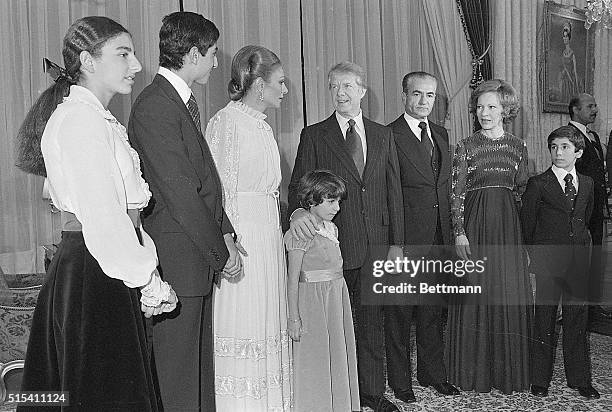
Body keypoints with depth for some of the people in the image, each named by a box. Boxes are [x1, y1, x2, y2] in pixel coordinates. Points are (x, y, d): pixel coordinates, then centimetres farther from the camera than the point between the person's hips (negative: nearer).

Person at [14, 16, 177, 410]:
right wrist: (149, 281, -14)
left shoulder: (99, 119, 17)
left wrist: (146, 261, 4)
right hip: (93, 276, -9)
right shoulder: (80, 118, -15)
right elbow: (101, 218, -21)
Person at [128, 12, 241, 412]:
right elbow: (179, 192, -19)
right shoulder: (155, 107, -17)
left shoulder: (183, 102, 14)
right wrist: (221, 251, -12)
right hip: (178, 259, -10)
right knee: (177, 377, 2)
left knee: (200, 361, 19)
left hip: (201, 255, 10)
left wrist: (224, 230, 7)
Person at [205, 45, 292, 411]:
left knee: (267, 325, 13)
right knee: (242, 326, -2)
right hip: (239, 239, -9)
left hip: (269, 236, 9)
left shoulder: (261, 125, 15)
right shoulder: (226, 122, -11)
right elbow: (220, 191, -14)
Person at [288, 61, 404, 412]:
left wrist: (396, 243, 6)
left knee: (372, 322, 11)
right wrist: (298, 210, -28)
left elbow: (394, 192, 10)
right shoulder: (314, 136, 3)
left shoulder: (383, 136, 11)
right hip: (333, 245, -2)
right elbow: (299, 184, -5)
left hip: (375, 245, 3)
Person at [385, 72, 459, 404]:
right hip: (405, 238, -6)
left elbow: (445, 186, 17)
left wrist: (449, 231, 11)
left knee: (434, 308, 15)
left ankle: (432, 373, 30)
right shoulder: (389, 135, -8)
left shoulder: (441, 134, 15)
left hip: (438, 238, 7)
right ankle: (400, 380, 18)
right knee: (400, 310, 5)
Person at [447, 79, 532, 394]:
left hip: (508, 227, 3)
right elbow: (456, 193, -3)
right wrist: (459, 232, -11)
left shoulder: (517, 146, 9)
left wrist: (523, 231, 8)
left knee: (510, 294, 4)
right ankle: (475, 371, 14)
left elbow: (522, 190, 13)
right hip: (475, 224, -2)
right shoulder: (466, 147, 1)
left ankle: (508, 370, 18)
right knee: (475, 294, 1)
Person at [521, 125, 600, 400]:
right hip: (547, 261, -4)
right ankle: (540, 381, 14)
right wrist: (534, 256, 4)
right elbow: (526, 223, 1)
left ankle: (580, 380, 22)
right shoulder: (538, 184, -4)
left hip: (579, 261, 4)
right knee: (544, 323, 3)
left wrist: (581, 244, 16)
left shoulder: (587, 184, 10)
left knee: (578, 321, 10)